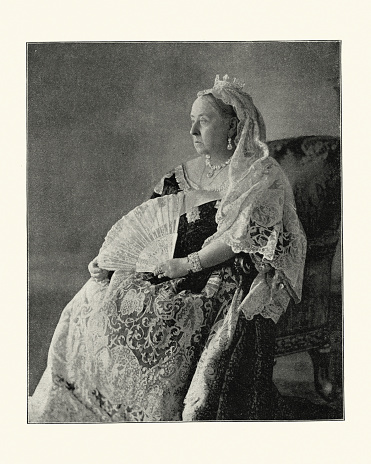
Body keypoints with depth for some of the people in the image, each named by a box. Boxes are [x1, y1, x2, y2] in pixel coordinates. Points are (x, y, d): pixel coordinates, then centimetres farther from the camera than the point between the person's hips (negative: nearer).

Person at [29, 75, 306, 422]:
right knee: (94, 308, -7)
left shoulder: (260, 176, -4)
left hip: (227, 283, -6)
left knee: (163, 323, -29)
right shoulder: (186, 173, 15)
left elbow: (239, 238, -13)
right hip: (176, 272, 7)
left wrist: (187, 264, -16)